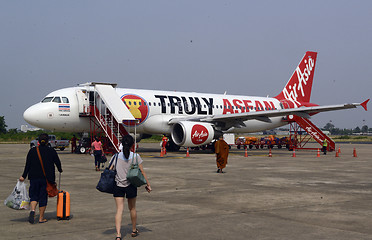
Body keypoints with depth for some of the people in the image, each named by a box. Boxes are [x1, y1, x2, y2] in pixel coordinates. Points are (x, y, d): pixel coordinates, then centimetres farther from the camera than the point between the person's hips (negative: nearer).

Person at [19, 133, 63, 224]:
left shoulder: (32, 151, 1)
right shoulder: (51, 151, -2)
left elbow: (27, 165, 0)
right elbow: (57, 162, 7)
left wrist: (24, 176, 7)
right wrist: (60, 170, 27)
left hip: (34, 177, 1)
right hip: (46, 178, -1)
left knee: (34, 195, 12)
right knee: (43, 197, 5)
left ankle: (32, 210, -15)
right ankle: (41, 218, 9)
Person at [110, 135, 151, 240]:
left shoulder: (116, 156, -2)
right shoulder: (135, 156, -5)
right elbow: (142, 172, -3)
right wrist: (148, 184, 6)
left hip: (118, 186, 0)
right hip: (131, 185, 0)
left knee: (119, 210, -1)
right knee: (132, 208, 18)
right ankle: (134, 230, 34)